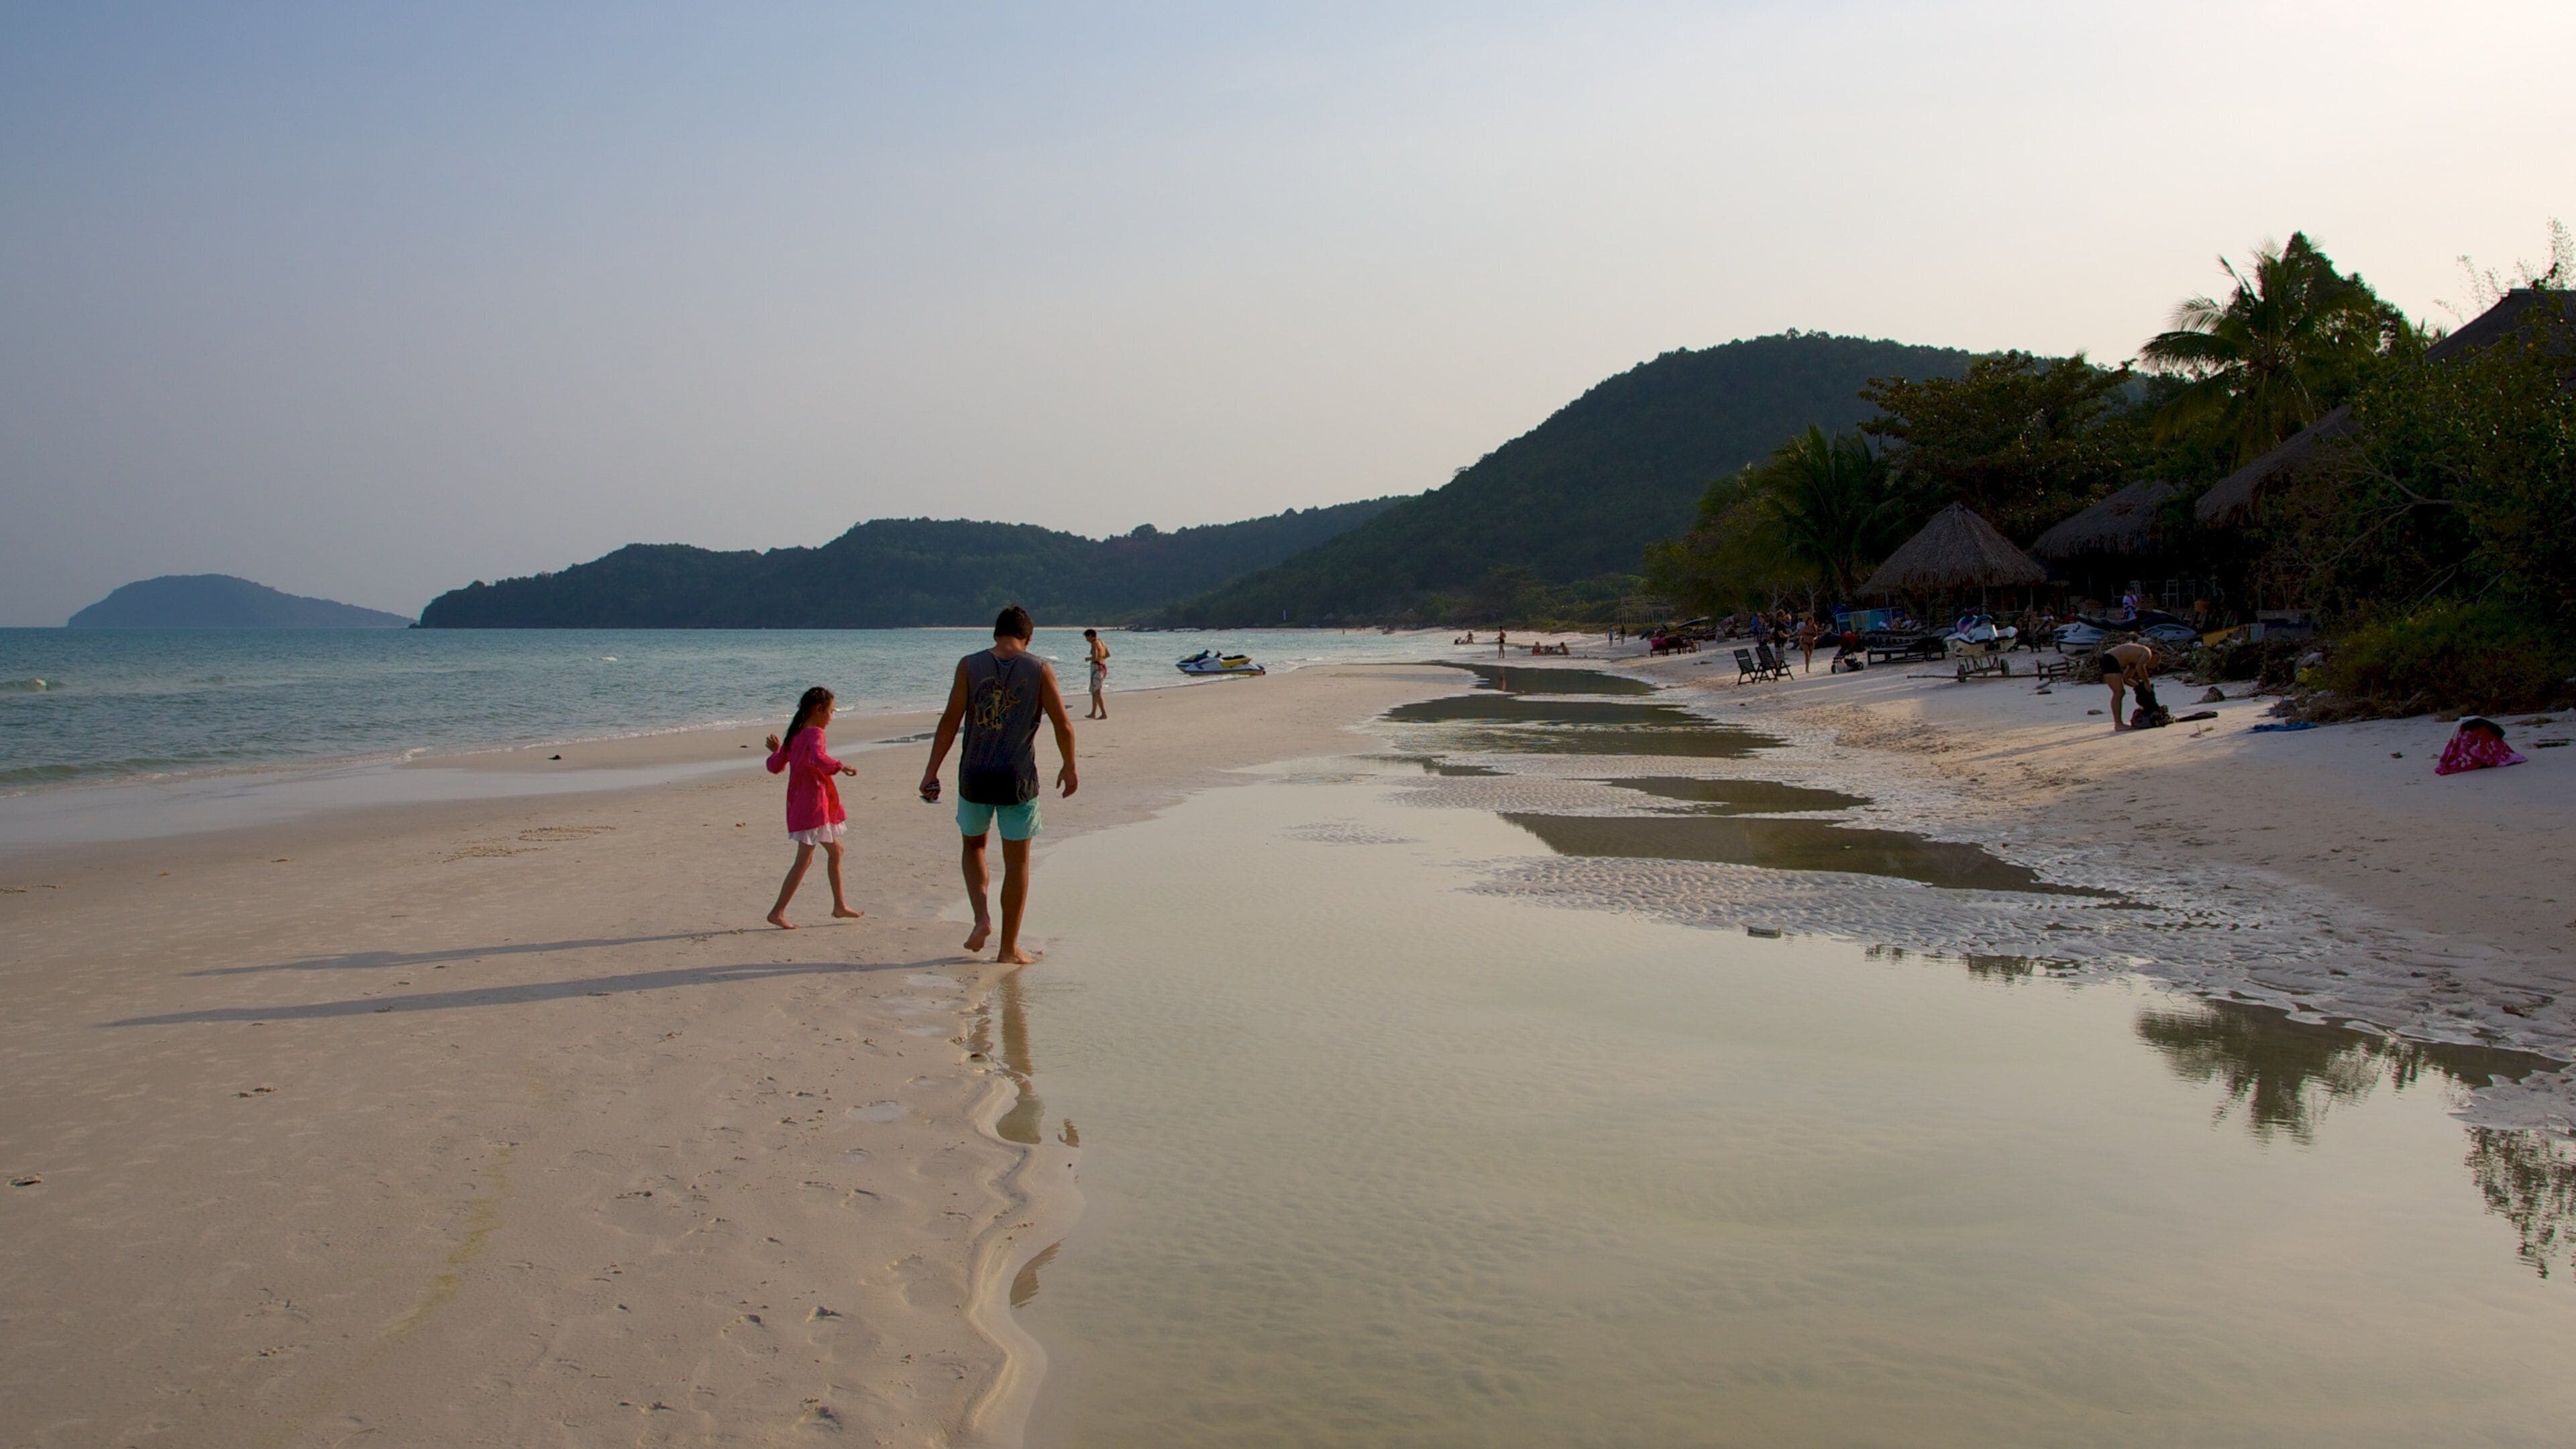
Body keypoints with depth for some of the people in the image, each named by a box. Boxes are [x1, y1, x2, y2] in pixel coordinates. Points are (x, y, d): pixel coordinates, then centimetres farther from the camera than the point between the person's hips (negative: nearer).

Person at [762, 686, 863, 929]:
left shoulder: (795, 735, 12)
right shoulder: (814, 733, -14)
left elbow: (775, 767, 13)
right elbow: (817, 759, -33)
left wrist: (777, 750, 31)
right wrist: (840, 767, -20)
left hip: (799, 802, 10)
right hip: (813, 803, -10)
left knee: (835, 850, 18)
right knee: (804, 859, -7)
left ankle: (840, 905, 24)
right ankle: (778, 912, -7)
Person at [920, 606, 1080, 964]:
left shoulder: (970, 666, -2)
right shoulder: (1039, 670, -3)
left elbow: (950, 721, -5)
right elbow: (1063, 725, -1)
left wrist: (932, 772, -1)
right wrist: (1069, 768, 14)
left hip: (975, 777, 1)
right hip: (1018, 779, -1)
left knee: (973, 846, 24)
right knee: (1017, 861, 9)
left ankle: (982, 917, 5)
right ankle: (1009, 948, 13)